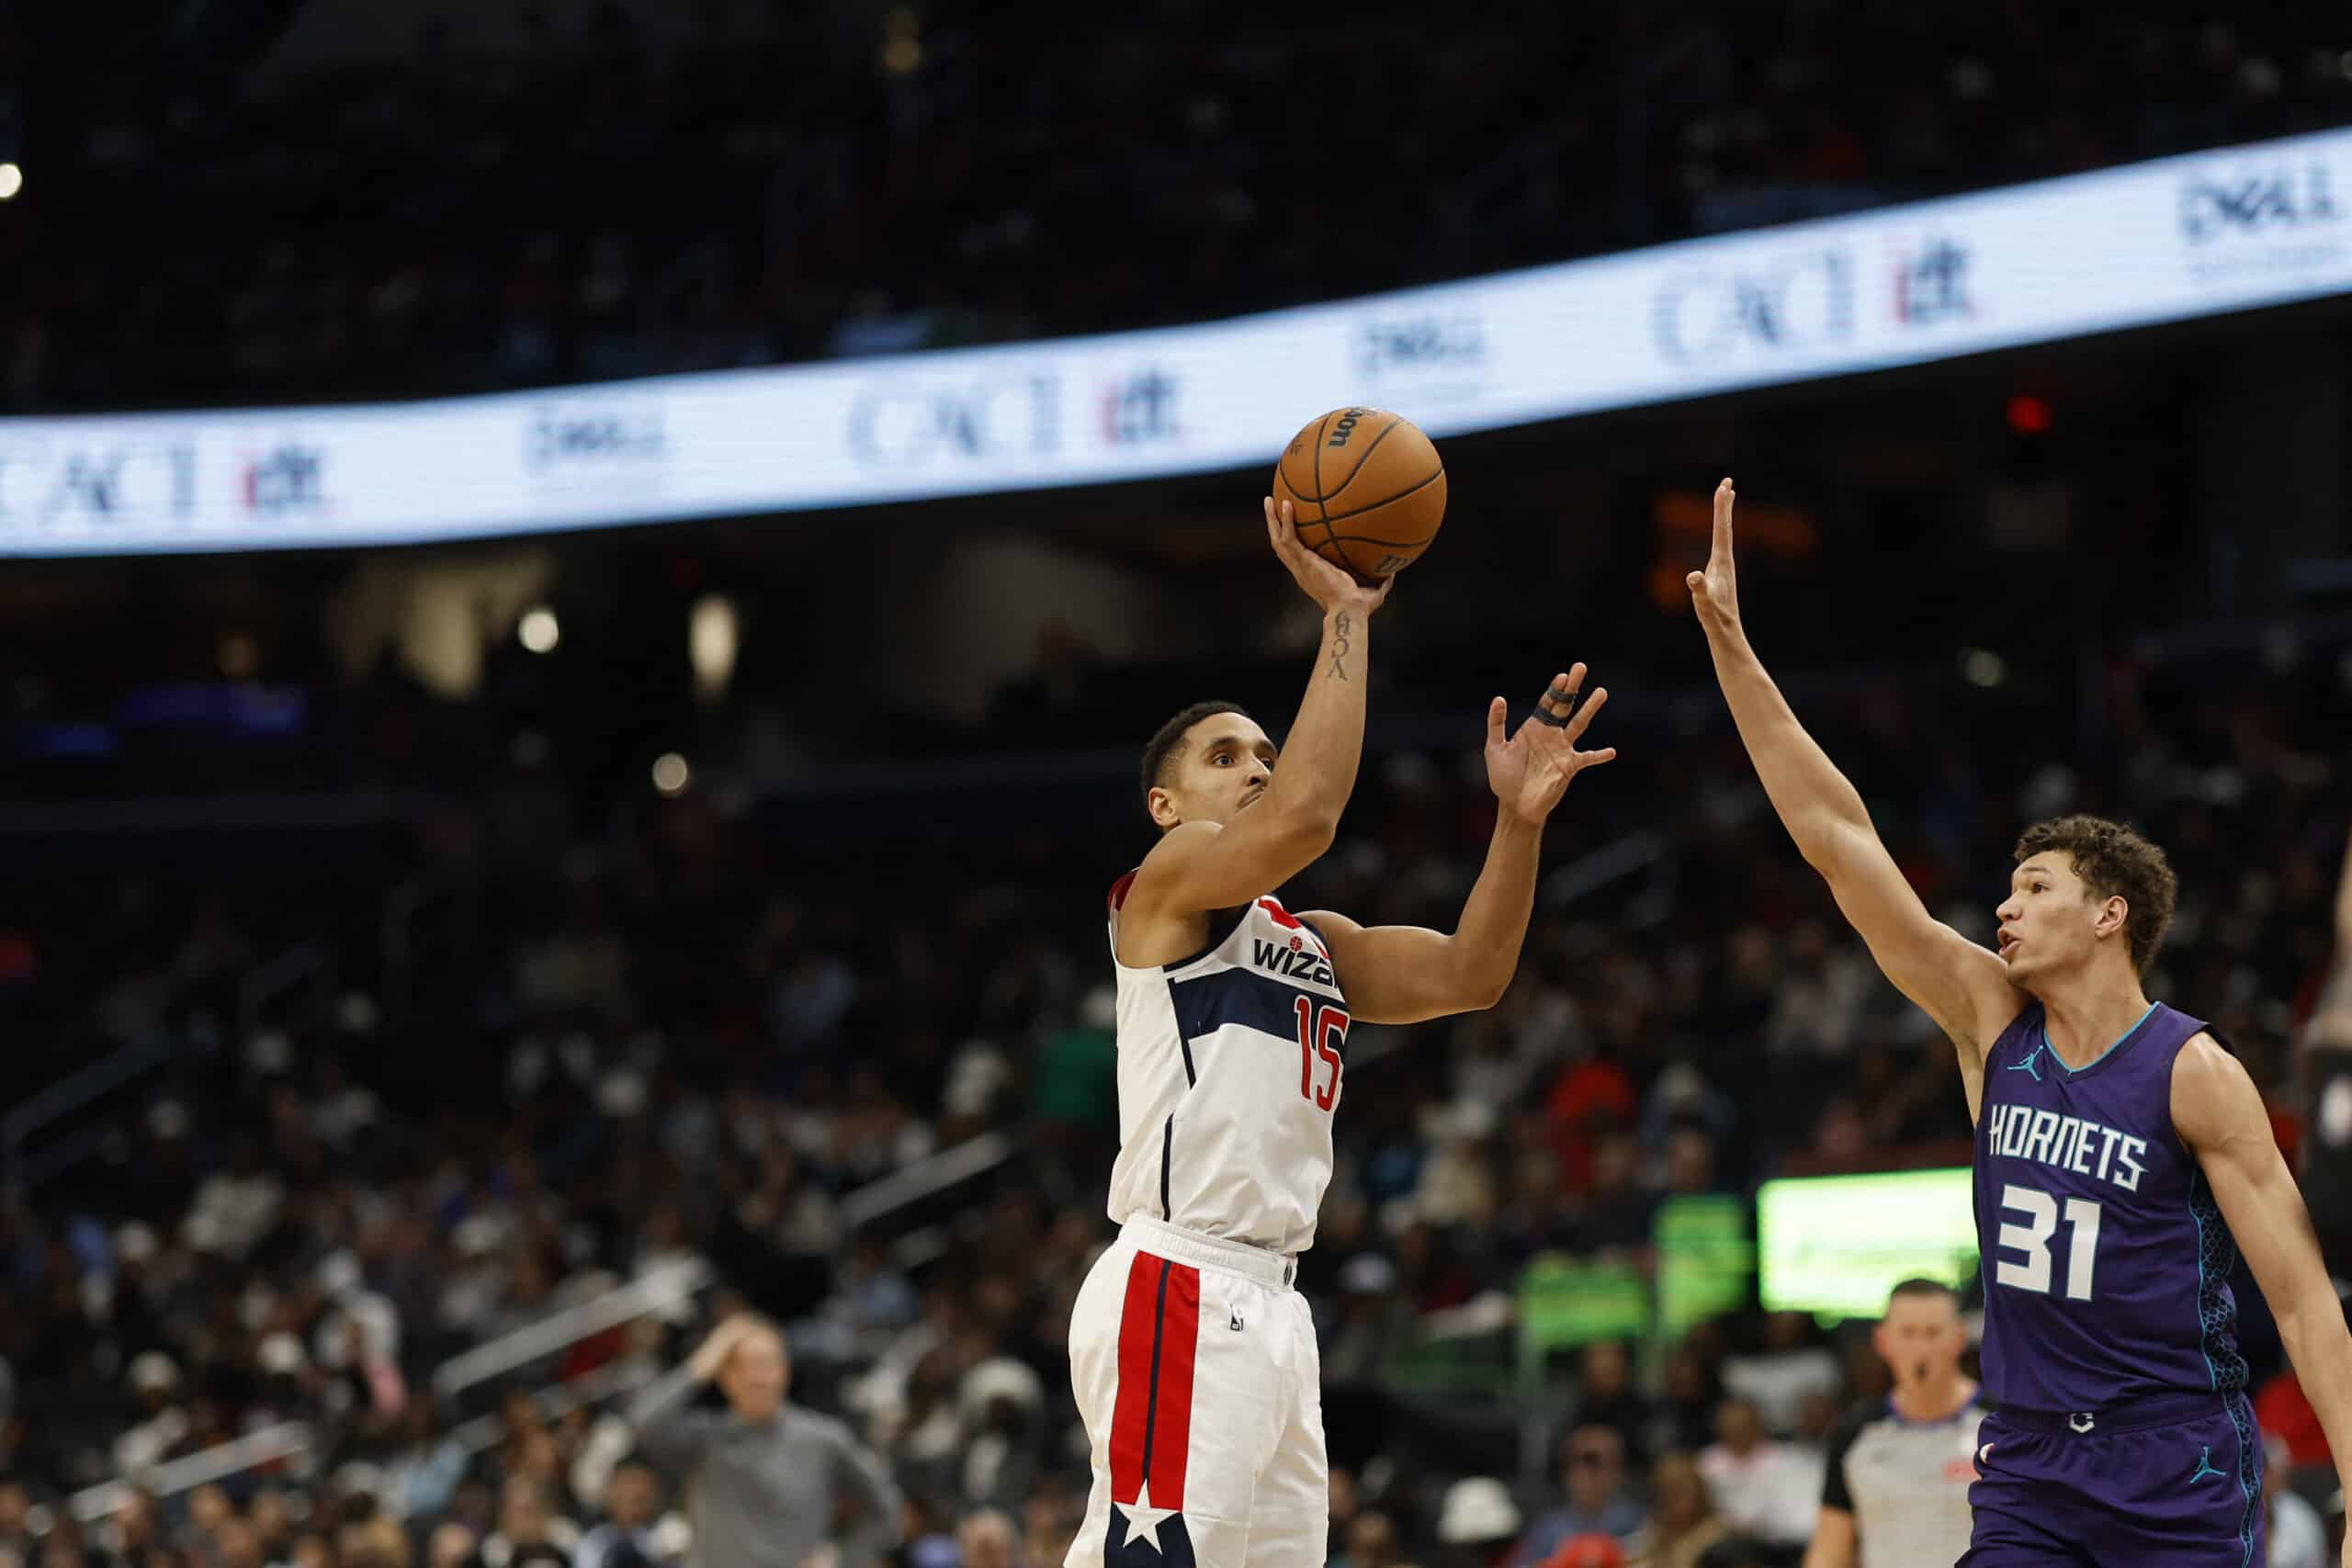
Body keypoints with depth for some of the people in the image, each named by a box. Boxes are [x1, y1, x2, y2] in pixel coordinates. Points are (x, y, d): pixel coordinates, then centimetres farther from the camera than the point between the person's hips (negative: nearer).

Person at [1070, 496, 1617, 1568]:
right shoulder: (1167, 881, -1)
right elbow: (1303, 817, -20)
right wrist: (1343, 619, -14)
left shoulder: (1309, 943, 24)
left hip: (1269, 1307, 9)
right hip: (1178, 1296, -9)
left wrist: (1520, 820, -3)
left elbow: (1464, 976, 11)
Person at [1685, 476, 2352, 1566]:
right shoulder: (1992, 1023, 6)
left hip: (2179, 1473, -4)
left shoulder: (2193, 1072, -7)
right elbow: (1836, 837, 4)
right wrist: (1729, 644, 0)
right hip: (2031, 1466, 4)